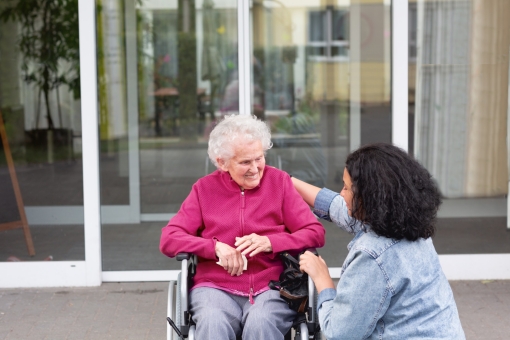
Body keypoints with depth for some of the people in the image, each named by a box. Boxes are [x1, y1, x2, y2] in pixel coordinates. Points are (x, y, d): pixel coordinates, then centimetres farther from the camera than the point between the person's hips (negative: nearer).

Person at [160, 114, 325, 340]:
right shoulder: (204, 188, 10)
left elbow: (315, 233, 4)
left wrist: (270, 242, -13)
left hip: (271, 287, 0)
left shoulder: (279, 181, 8)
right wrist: (216, 247, -11)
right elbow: (169, 239, 5)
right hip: (216, 287, 1)